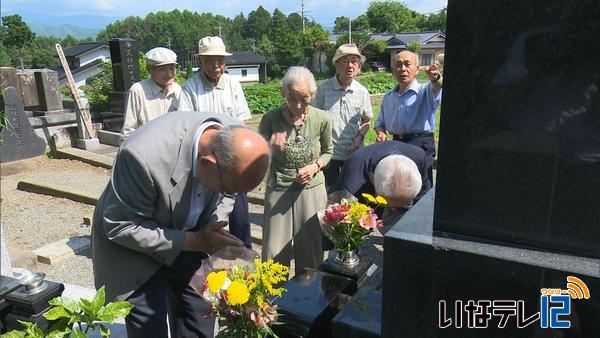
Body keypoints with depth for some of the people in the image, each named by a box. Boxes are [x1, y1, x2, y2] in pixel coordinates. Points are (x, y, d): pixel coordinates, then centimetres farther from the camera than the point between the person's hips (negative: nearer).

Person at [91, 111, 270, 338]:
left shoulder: (232, 142, -21)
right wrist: (194, 241, -26)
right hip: (135, 246, -4)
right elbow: (120, 227, -23)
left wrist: (212, 230, -17)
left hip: (186, 242, 5)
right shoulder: (146, 154, -38)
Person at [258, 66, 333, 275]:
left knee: (311, 250, 11)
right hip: (279, 190, -1)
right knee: (275, 253, 4)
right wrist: (272, 148, -24)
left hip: (312, 189, 1)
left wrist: (315, 167, -9)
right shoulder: (271, 119, -11)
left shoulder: (322, 119, -6)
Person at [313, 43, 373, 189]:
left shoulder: (362, 92, 1)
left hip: (353, 153, 2)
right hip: (329, 152, -2)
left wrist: (359, 137, -8)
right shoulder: (324, 88, -6)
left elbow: (367, 121, 11)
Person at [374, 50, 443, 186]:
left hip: (421, 146, -5)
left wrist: (436, 78, -49)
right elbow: (380, 122, 24)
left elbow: (436, 87, -25)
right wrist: (380, 133, 1)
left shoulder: (425, 91, -2)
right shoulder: (388, 97, 15)